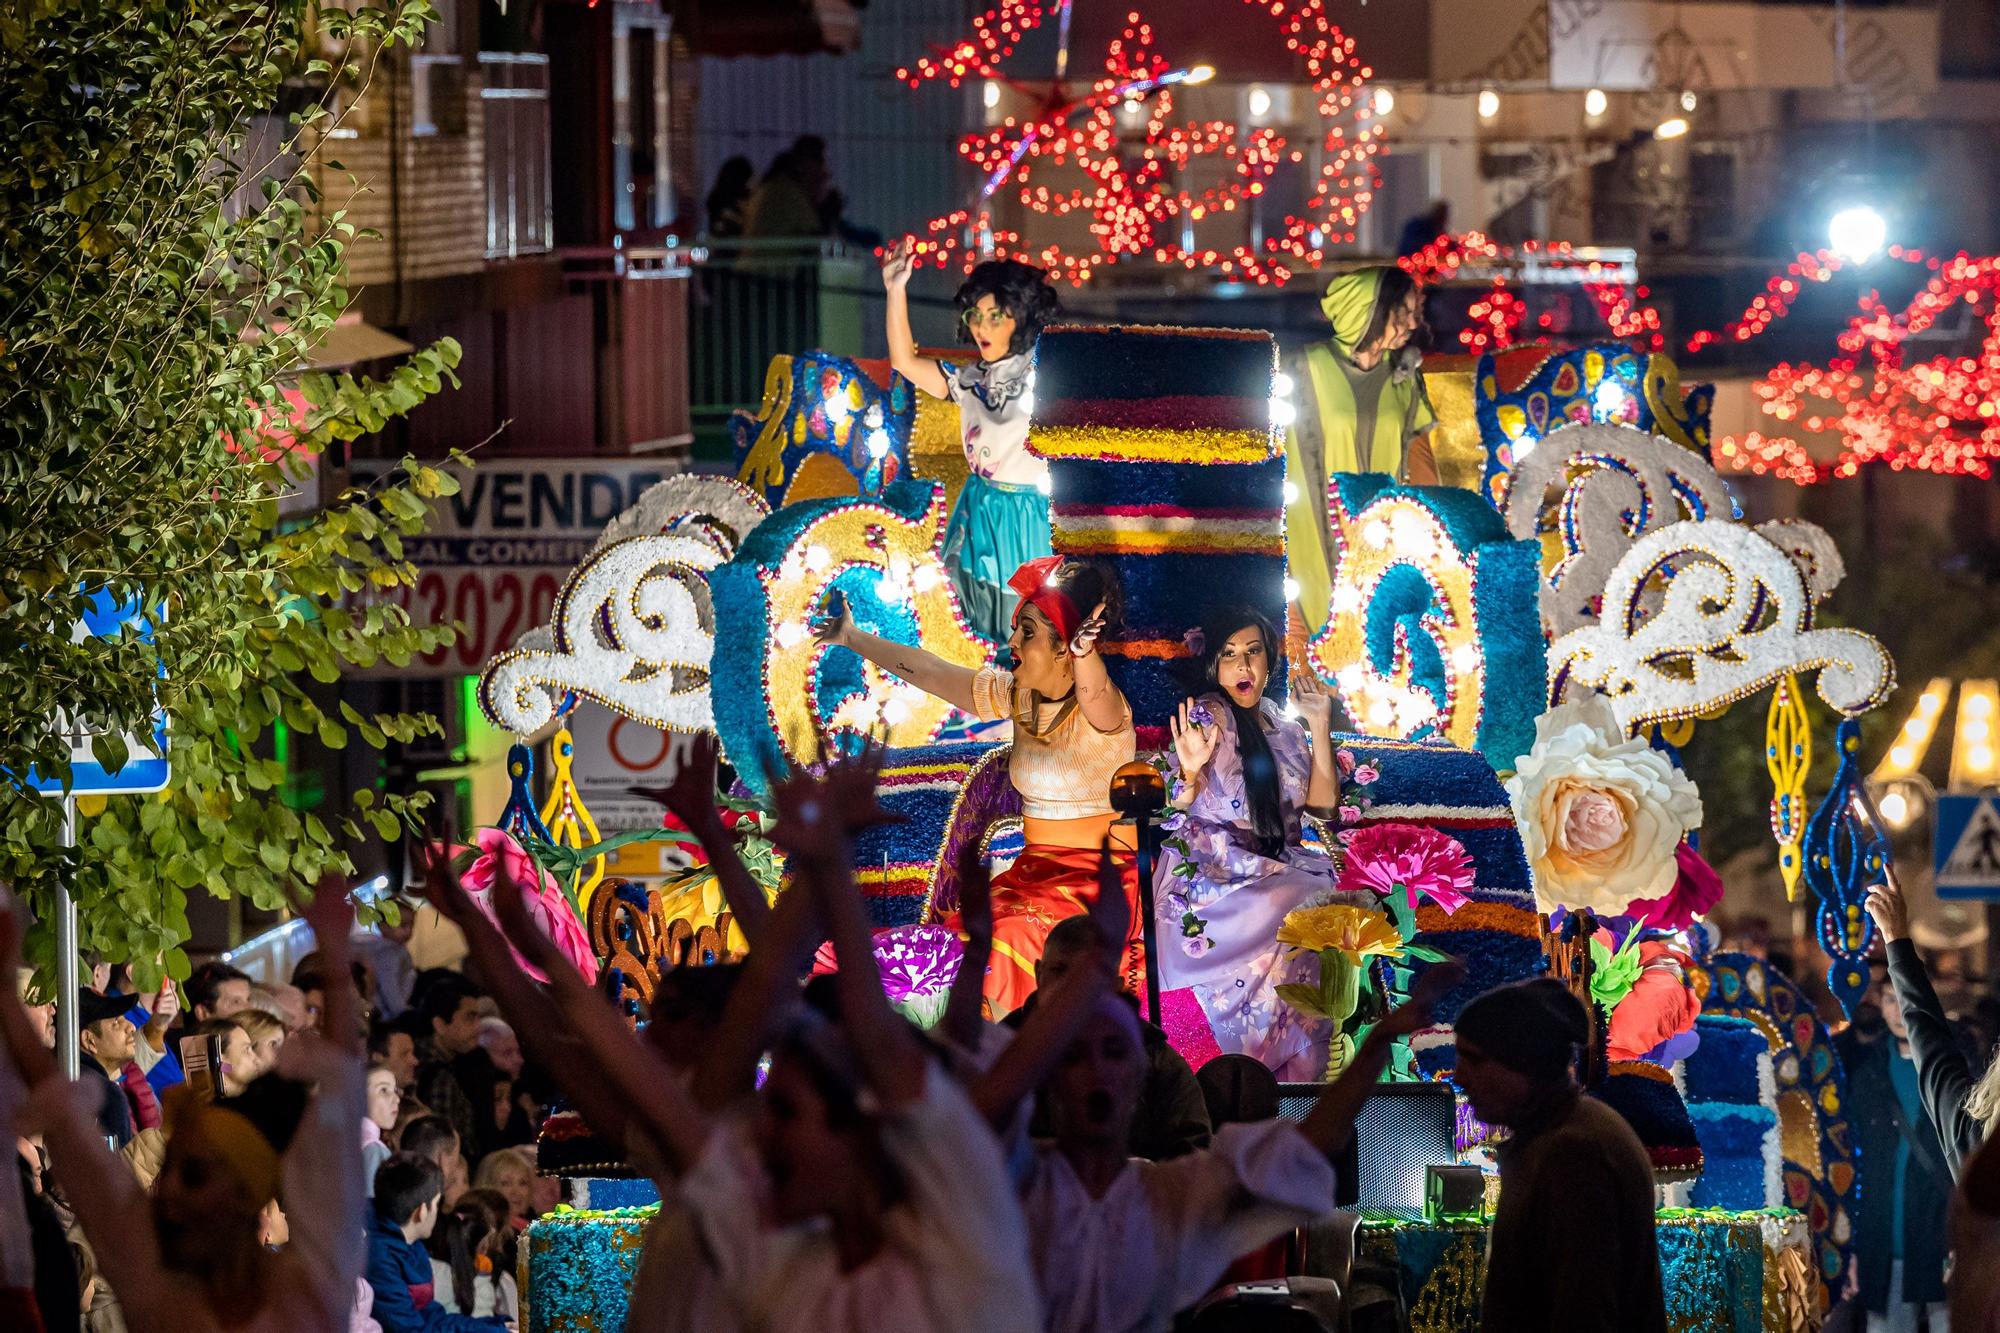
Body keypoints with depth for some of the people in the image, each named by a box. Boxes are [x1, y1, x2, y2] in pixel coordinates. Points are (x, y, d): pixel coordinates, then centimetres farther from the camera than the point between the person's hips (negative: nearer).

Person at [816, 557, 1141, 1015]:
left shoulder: (1095, 713, -16)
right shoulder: (1015, 695, 6)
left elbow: (1095, 695, -41)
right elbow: (927, 672, 14)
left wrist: (1084, 650, -63)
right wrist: (853, 638, 21)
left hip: (1102, 876, -7)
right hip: (1036, 871, 7)